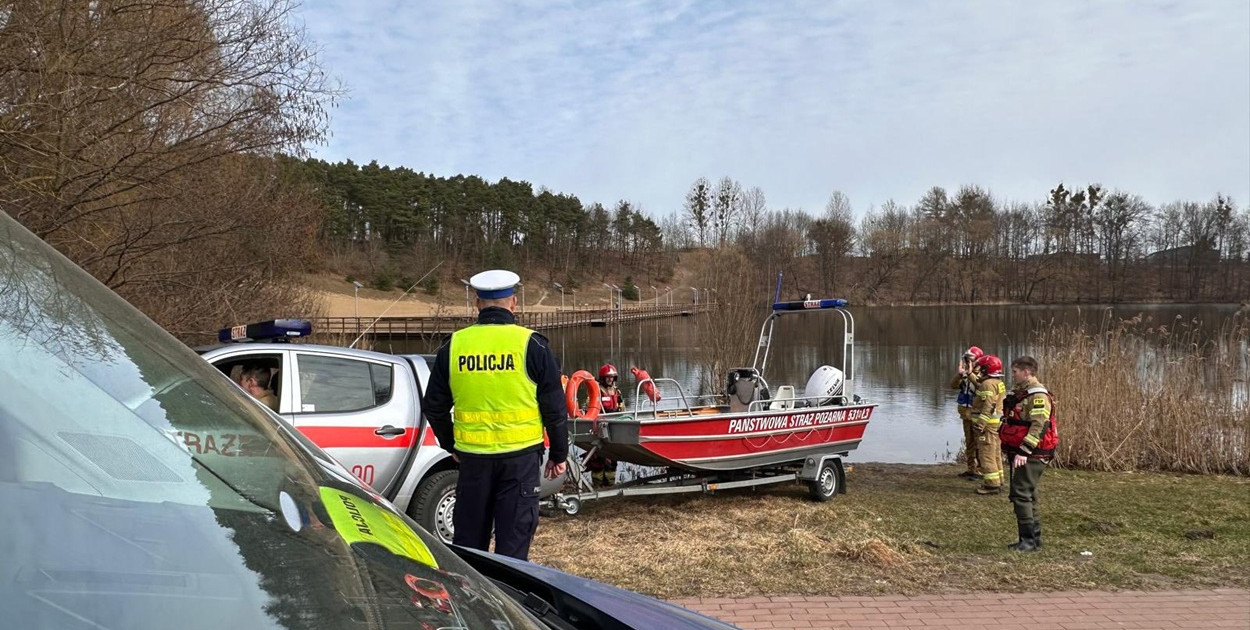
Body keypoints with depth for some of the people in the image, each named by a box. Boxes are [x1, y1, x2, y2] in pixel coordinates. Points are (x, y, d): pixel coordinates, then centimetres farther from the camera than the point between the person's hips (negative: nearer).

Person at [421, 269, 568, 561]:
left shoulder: (453, 345, 1)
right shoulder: (530, 344, -7)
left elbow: (434, 406, 10)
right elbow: (554, 408, -5)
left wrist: (451, 446, 24)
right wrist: (559, 454, 7)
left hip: (472, 456, 3)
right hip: (520, 454, -3)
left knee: (468, 539, 17)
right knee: (513, 540, 6)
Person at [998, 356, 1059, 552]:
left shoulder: (1038, 395, -15)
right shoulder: (1020, 393, 17)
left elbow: (1039, 426, -24)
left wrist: (1024, 451, -28)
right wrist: (1011, 450, 25)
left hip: (1032, 455, -10)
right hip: (1021, 453, 10)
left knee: (1021, 494, -12)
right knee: (1027, 495, 14)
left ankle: (1028, 539, -7)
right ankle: (1034, 538, 23)